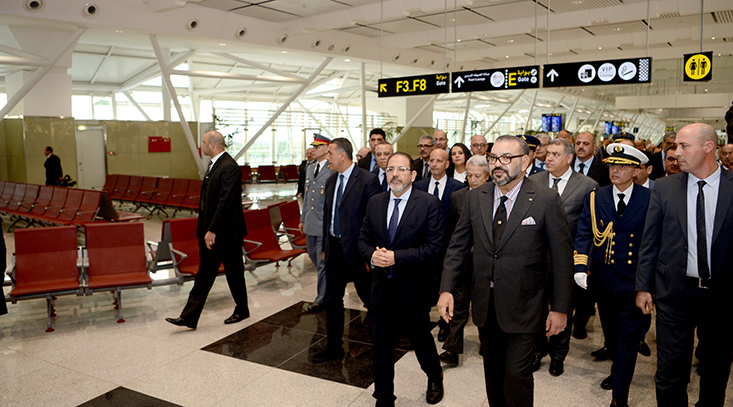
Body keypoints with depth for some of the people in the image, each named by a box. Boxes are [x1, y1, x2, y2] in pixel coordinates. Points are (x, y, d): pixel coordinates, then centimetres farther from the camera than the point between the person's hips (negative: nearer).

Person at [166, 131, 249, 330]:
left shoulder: (229, 167, -19)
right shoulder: (214, 164, 13)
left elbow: (225, 201, -25)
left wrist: (212, 230, -24)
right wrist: (205, 229, 17)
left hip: (226, 231, -10)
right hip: (210, 232, 10)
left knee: (234, 272, 7)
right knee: (204, 274, 10)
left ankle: (242, 311, 25)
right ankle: (189, 317, 13)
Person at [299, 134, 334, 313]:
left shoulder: (333, 170, -13)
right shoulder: (310, 168, 13)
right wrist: (303, 218, 20)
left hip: (325, 223, -8)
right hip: (310, 223, 8)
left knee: (322, 260, -1)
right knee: (313, 255, 19)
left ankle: (321, 298, 12)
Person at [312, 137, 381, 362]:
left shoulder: (367, 179, -13)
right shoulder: (331, 181, 10)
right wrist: (325, 247, 15)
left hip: (357, 249, -6)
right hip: (334, 249, 7)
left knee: (369, 298, 9)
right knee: (332, 299, 11)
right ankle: (334, 348, 25)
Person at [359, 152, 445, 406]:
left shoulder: (429, 204, -11)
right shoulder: (375, 203, 5)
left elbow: (434, 246, -16)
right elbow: (363, 239, 10)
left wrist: (396, 257, -23)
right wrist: (371, 255, -13)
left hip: (414, 289, -3)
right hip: (382, 287, 3)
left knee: (421, 339, 17)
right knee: (381, 345, 9)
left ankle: (435, 378, 48)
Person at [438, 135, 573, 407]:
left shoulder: (546, 199, -10)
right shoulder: (475, 198, 1)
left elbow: (562, 258, -7)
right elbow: (458, 247, 5)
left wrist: (560, 308, -7)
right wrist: (446, 289, -5)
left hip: (523, 308, -4)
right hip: (485, 305, 4)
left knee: (516, 373, -1)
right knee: (493, 373, 18)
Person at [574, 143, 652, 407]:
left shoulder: (650, 200, -5)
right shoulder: (595, 198, 0)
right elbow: (583, 235, -5)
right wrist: (580, 267, -17)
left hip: (633, 281, -3)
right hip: (603, 279, 3)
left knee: (628, 337, 3)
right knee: (611, 333, 20)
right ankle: (618, 371, 44)